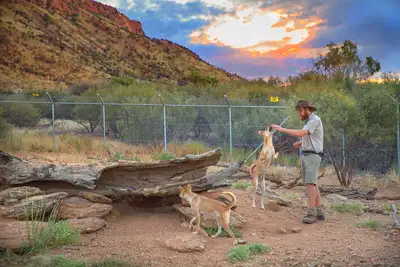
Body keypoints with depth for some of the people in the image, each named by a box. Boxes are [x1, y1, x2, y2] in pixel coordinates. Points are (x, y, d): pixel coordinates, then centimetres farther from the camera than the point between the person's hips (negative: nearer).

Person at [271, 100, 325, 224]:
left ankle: (311, 213, -18)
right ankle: (319, 212, 12)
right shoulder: (309, 121, 18)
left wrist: (282, 129, -22)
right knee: (313, 184, 9)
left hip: (312, 156, -10)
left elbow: (301, 133, -25)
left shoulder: (315, 120, -13)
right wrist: (300, 144, 8)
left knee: (311, 183, -16)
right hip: (306, 155, 10)